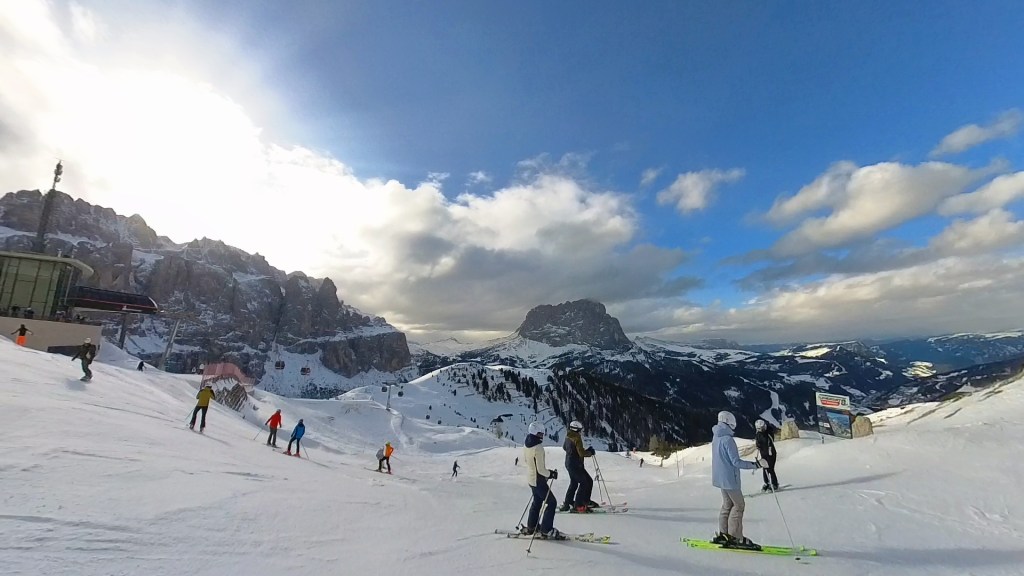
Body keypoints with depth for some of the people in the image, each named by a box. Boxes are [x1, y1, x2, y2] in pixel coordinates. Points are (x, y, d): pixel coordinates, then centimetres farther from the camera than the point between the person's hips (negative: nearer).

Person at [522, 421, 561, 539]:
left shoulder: (526, 444, -2)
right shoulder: (538, 448, -28)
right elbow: (541, 469, -26)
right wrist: (551, 474, -8)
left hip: (530, 478, 9)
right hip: (538, 480, -9)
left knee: (537, 501, 25)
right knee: (551, 503, 4)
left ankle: (531, 527, 36)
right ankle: (546, 530, 10)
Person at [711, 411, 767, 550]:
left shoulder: (716, 438, 7)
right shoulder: (727, 439, -22)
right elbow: (736, 462, -22)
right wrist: (756, 464, -19)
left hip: (720, 478, 9)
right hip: (729, 479, -9)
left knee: (727, 505, 15)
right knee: (738, 506, 2)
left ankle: (722, 534, 18)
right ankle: (735, 537, 6)